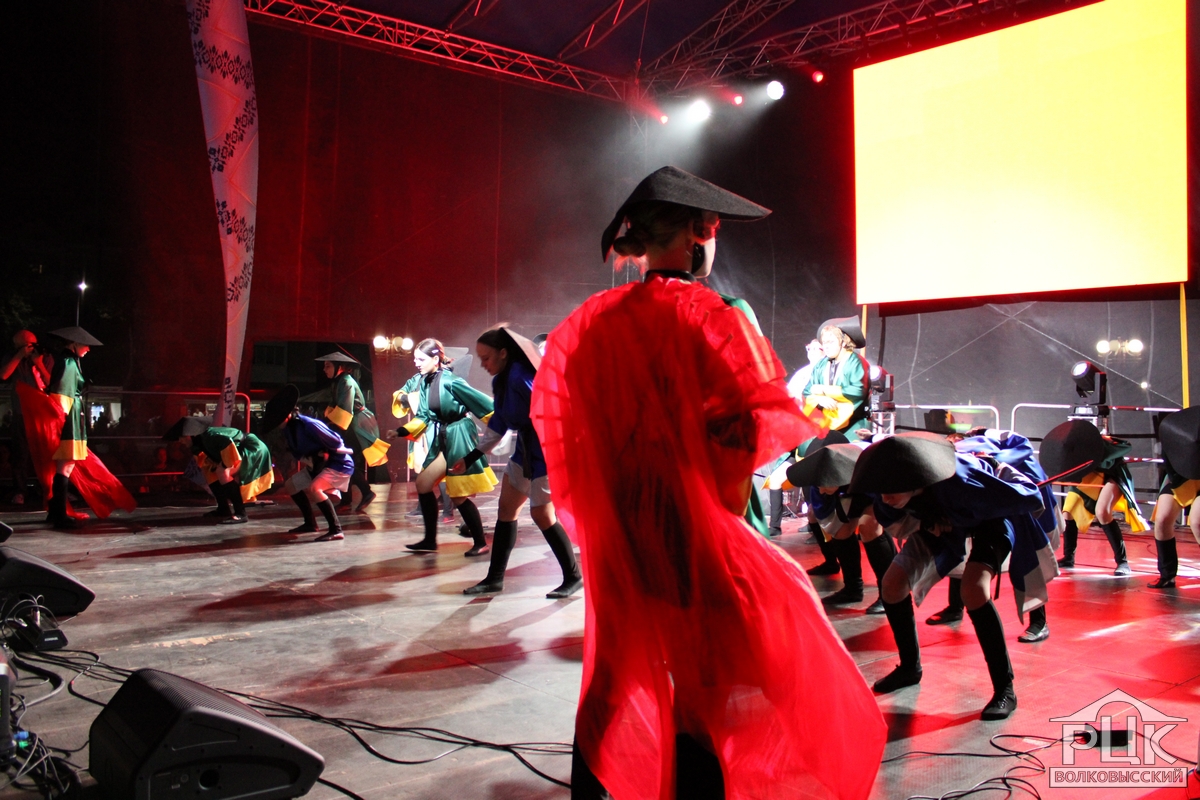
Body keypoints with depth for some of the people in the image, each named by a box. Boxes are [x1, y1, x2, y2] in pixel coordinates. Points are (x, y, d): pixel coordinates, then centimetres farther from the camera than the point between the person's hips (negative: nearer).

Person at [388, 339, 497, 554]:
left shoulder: (449, 381, -19)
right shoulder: (423, 382, 4)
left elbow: (482, 402, -17)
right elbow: (423, 416, 12)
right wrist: (402, 432, 4)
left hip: (459, 437, -8)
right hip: (442, 440, 8)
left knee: (459, 495, -6)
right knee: (423, 485, 8)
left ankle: (481, 543, 6)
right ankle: (430, 540, 18)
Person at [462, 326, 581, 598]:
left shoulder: (520, 375, -21)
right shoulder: (501, 380, 8)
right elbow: (499, 421, 18)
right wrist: (475, 454, 21)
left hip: (548, 450, -10)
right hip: (526, 450, 10)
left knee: (542, 514, -6)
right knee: (506, 507, 9)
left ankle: (573, 577, 9)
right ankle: (495, 578, 17)